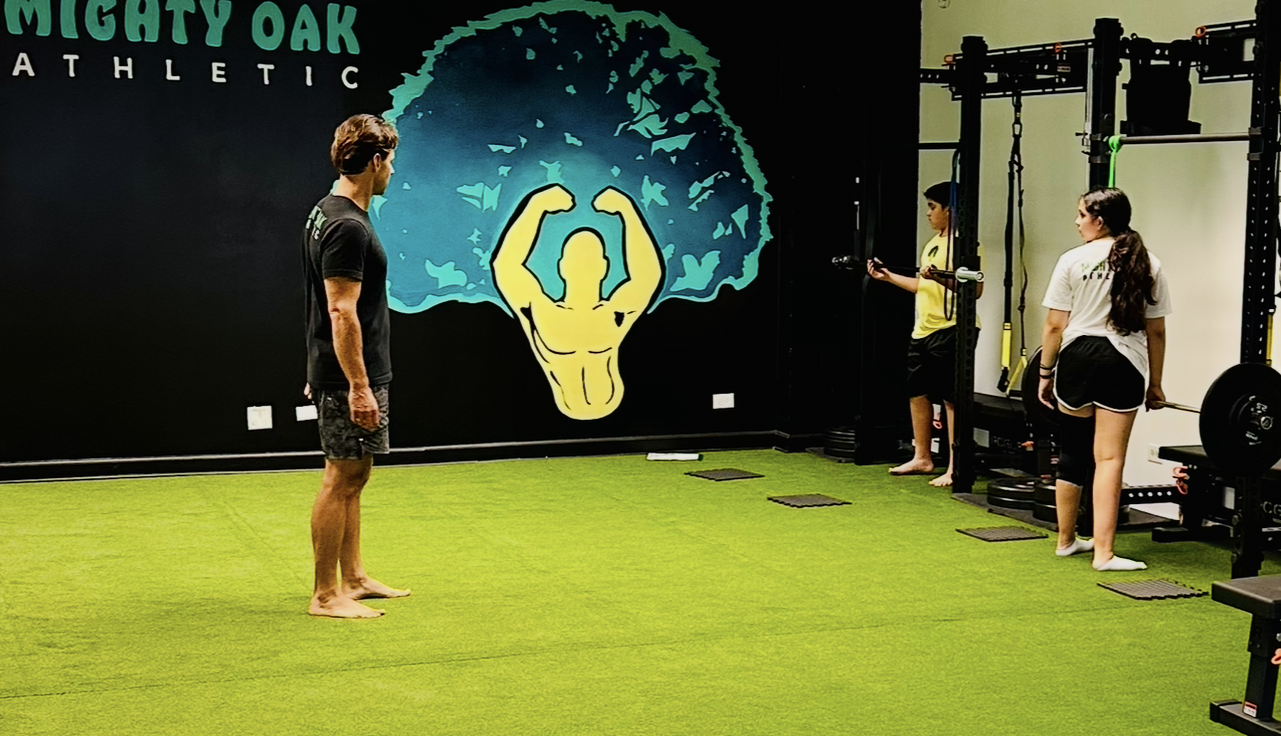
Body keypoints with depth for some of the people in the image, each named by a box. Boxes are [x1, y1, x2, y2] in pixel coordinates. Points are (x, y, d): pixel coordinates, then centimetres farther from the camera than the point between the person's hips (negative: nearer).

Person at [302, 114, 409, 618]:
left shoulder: (327, 214, 13)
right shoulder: (348, 227, -20)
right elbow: (342, 312, -24)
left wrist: (320, 374, 25)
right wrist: (359, 386, -24)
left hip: (337, 373, 11)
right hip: (350, 377, -11)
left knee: (354, 477, 17)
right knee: (341, 479, -4)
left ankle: (353, 579, 26)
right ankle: (325, 596, 2)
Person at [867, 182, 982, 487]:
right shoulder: (933, 243, 18)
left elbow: (975, 289, -20)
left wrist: (942, 278, -32)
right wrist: (888, 276, 25)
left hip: (949, 330, -10)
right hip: (923, 330, 10)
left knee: (951, 399, -7)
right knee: (917, 393, 15)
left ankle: (955, 469, -4)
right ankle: (922, 458, 27)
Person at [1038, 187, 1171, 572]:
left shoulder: (1073, 261, -2)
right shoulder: (1148, 265, 5)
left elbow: (1055, 326, -3)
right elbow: (1155, 331, 7)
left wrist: (1046, 372, 8)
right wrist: (1155, 384, 15)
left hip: (1077, 357, 0)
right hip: (1123, 363, 0)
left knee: (1072, 452, 14)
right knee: (1109, 459, -1)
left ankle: (1066, 540, 27)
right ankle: (1103, 553, -7)